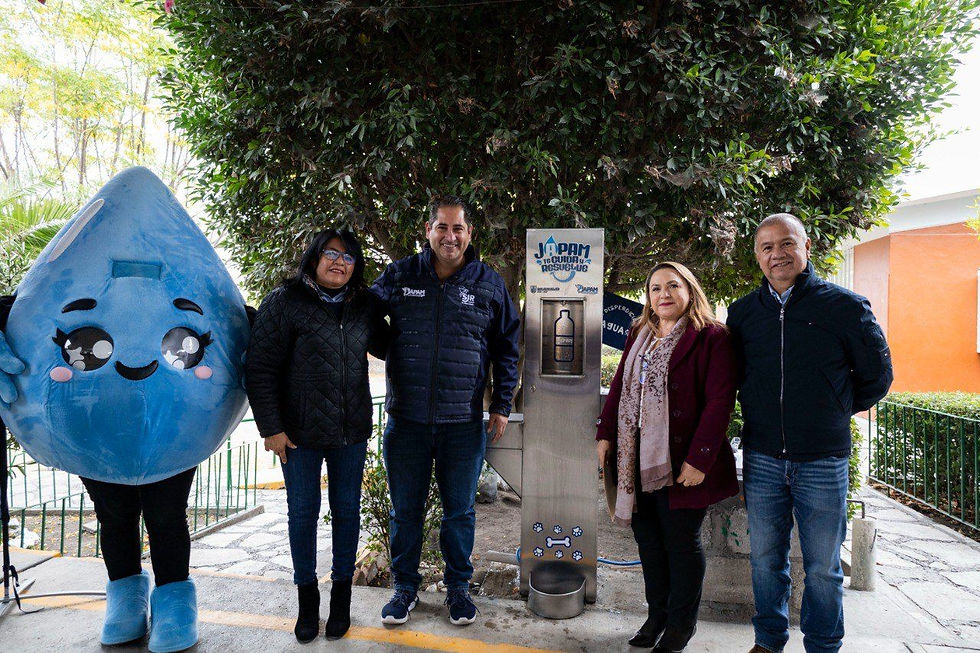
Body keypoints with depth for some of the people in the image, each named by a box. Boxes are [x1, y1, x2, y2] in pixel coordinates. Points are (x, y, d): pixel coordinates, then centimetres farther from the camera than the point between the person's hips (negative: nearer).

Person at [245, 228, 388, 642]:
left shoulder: (364, 306, 4)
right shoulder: (284, 302, -8)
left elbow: (384, 347, 21)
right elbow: (259, 368, -8)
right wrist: (271, 428, -11)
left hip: (351, 431, 3)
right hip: (300, 432, -3)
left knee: (347, 510, 12)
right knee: (302, 513, 9)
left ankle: (341, 596, 31)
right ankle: (307, 600, 29)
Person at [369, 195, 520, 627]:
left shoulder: (490, 284, 3)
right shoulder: (398, 277, 2)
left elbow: (507, 347, 9)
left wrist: (502, 405, 6)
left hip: (464, 424, 0)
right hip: (406, 420, 1)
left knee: (460, 510, 12)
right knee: (405, 510, 12)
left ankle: (458, 586, 32)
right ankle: (405, 586, 31)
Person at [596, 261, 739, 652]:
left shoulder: (711, 337, -8)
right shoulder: (638, 335, 14)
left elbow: (720, 401, -14)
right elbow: (619, 386, 16)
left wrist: (699, 459, -18)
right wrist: (605, 434, 8)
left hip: (680, 464, -6)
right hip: (637, 460, 6)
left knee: (681, 542, 7)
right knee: (647, 538, 15)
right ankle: (657, 615, 33)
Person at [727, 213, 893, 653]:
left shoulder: (845, 306, -3)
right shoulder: (742, 312, 5)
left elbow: (877, 375, 7)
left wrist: (832, 413, 9)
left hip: (823, 460, -2)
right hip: (762, 458, 3)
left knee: (822, 566, 9)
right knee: (765, 558, 13)